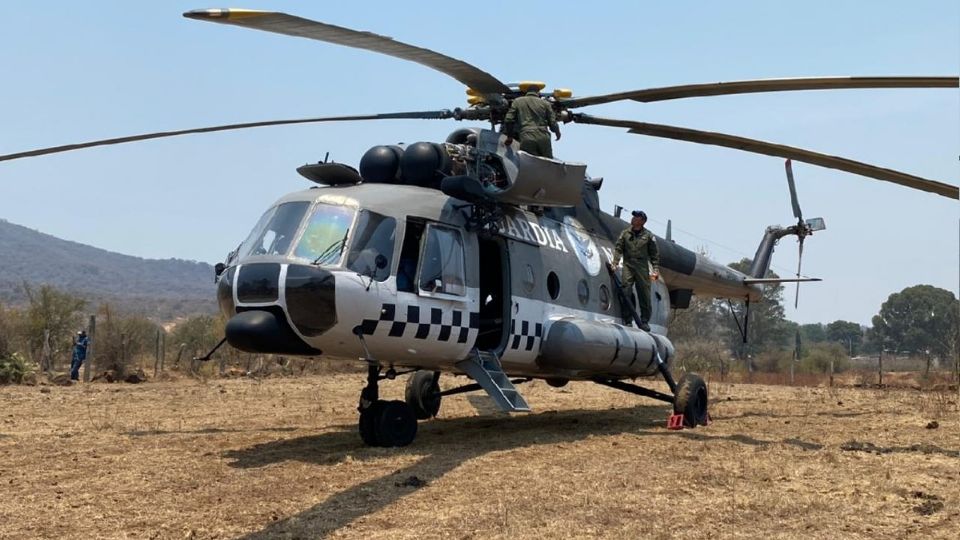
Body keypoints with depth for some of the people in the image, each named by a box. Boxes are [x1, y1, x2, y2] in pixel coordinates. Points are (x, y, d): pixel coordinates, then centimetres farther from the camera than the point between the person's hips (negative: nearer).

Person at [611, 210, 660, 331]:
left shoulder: (649, 236, 9)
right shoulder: (625, 234, 13)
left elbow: (654, 254, 8)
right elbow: (618, 248, 8)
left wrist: (656, 270, -1)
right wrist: (615, 262, -6)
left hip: (642, 267, 0)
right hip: (628, 265, 0)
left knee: (644, 294, 0)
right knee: (625, 291, -11)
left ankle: (644, 321, 7)